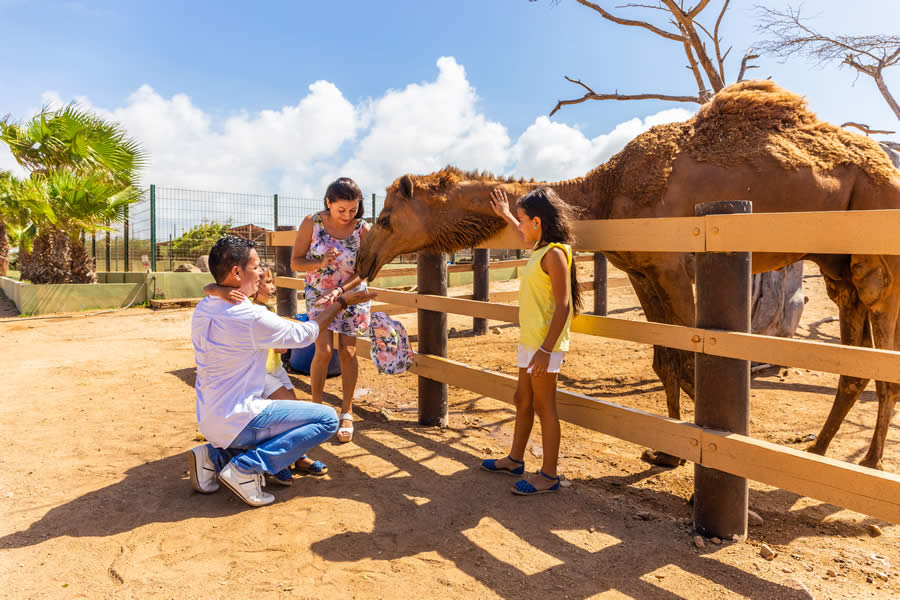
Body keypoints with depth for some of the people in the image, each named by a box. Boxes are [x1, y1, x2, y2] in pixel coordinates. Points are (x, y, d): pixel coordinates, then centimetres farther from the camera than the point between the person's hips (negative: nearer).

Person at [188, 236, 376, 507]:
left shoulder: (202, 310, 4)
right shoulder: (251, 317, -22)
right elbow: (303, 335, -8)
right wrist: (342, 302, 5)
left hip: (208, 419, 9)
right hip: (235, 421, -9)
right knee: (327, 419, -6)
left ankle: (215, 456, 12)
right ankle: (247, 468, -9)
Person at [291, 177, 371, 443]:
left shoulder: (363, 230, -15)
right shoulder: (312, 223, -14)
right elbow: (295, 262, -10)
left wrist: (340, 291, -26)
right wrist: (321, 263, -28)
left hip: (351, 294, 1)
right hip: (318, 294, 0)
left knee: (348, 352, -1)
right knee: (324, 350, -10)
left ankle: (347, 413, 12)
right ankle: (315, 407, 10)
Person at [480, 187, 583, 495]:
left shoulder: (554, 253, -18)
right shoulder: (540, 249, 10)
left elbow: (563, 306, -22)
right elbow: (526, 236, 38)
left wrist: (546, 349, -25)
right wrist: (506, 215, 45)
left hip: (545, 343, -10)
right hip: (529, 340, 10)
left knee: (543, 405, -1)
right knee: (523, 400, 19)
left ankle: (549, 475, 12)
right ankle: (515, 459, 34)